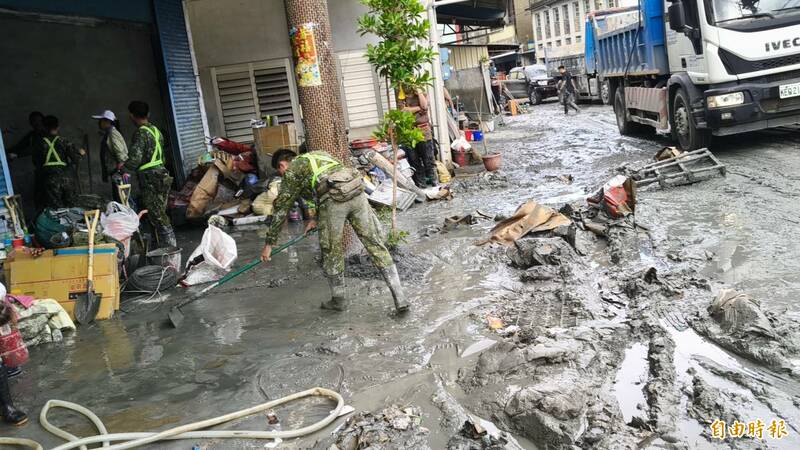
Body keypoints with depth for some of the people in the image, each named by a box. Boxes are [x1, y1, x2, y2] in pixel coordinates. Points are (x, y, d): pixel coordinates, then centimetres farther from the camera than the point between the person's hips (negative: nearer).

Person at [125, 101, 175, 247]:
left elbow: (134, 160, -19)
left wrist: (122, 166, 2)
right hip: (161, 174, 9)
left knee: (158, 218, -6)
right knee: (161, 216, 15)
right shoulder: (155, 130, 13)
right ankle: (171, 246, 19)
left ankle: (169, 248, -5)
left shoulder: (140, 133, -13)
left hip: (150, 180, -9)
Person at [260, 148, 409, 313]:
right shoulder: (319, 155, 36)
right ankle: (399, 298, 3)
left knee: (331, 251, 14)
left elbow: (281, 209, 19)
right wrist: (316, 218, 52)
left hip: (334, 200, -5)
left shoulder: (291, 172, 18)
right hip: (357, 193, 5)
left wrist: (269, 243, 25)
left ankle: (338, 300, 27)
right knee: (375, 244, 6)